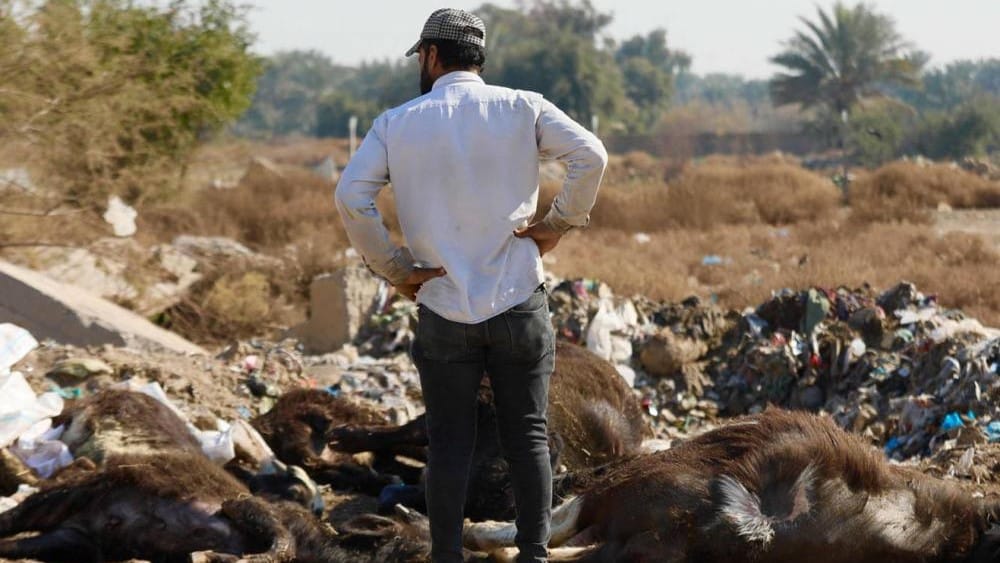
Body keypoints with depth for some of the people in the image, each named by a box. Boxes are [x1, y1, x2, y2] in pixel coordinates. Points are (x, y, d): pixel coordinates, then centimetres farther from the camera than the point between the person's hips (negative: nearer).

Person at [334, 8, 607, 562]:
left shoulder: (397, 123, 1)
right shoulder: (522, 108, 0)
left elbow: (350, 196, -10)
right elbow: (590, 154, -13)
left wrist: (394, 268, -2)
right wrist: (559, 224, -2)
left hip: (444, 309, 0)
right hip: (519, 303, 0)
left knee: (449, 442, 6)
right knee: (527, 436, 7)